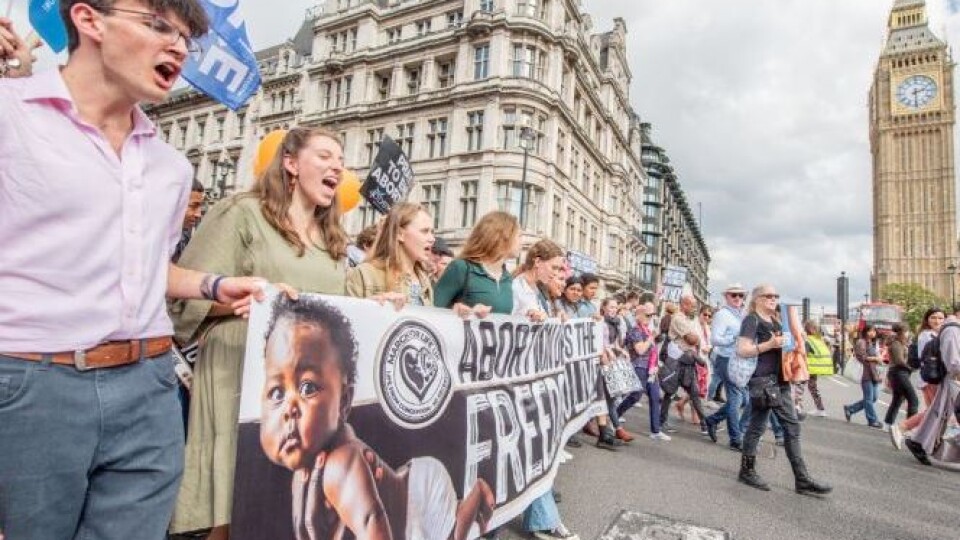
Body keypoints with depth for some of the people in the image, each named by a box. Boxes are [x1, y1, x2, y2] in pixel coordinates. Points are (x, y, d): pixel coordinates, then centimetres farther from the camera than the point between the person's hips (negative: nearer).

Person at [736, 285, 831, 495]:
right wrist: (769, 344, -25)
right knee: (757, 426, 0)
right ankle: (747, 470, 14)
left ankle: (802, 479, 10)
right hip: (762, 381, -9)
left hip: (780, 381, 9)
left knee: (792, 426, 6)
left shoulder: (776, 321, 18)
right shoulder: (752, 320, -8)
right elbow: (741, 350, -18)